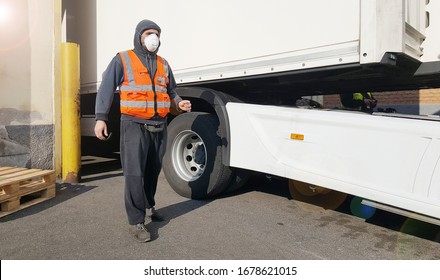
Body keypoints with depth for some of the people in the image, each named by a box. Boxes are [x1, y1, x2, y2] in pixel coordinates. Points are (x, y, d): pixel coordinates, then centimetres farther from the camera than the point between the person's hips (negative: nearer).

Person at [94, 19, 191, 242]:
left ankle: (148, 207, 33)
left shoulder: (163, 64, 16)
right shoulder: (123, 60, 2)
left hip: (159, 127, 5)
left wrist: (179, 104, -1)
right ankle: (136, 222, -1)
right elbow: (106, 89, -2)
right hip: (134, 126, -5)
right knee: (134, 174, -9)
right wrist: (101, 118, -11)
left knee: (153, 171, 14)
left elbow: (170, 92, 22)